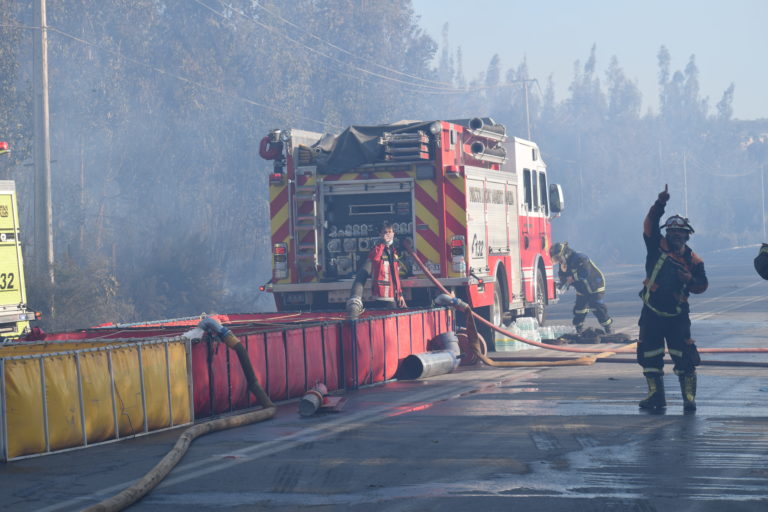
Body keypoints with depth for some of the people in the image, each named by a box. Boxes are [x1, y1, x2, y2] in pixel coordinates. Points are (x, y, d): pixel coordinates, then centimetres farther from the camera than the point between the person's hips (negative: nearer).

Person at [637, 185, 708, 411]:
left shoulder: (692, 259, 1)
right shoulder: (657, 247, 1)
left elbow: (702, 285, 3)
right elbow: (650, 225, -12)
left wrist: (691, 280, -18)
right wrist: (660, 205, -25)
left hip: (676, 315, -1)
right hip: (652, 313, 1)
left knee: (685, 356, -9)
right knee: (649, 355, 5)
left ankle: (689, 396, -4)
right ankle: (656, 395, 15)